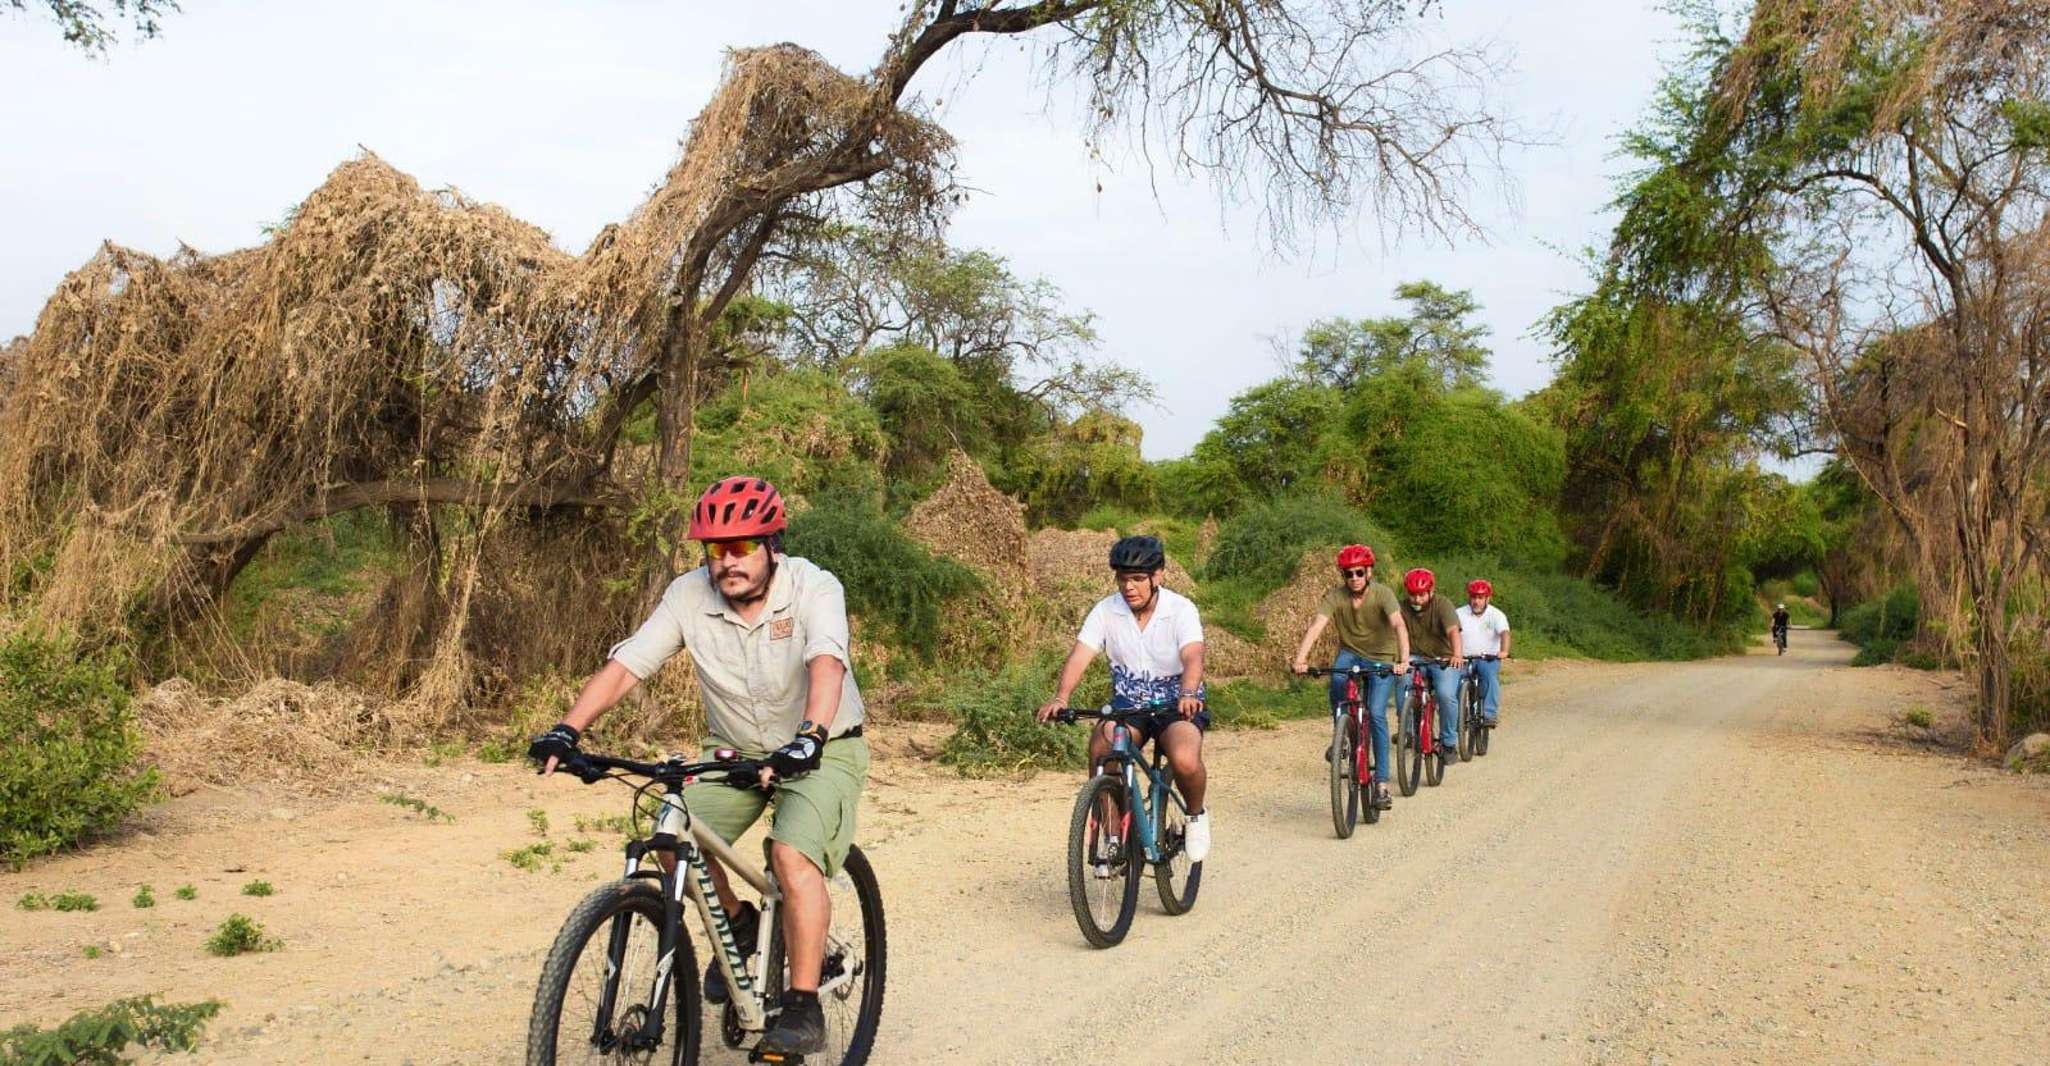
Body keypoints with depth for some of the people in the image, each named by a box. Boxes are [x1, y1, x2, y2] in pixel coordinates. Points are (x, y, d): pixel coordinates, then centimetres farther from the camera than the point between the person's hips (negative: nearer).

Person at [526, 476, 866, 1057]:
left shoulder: (814, 588, -23)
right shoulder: (689, 596, -13)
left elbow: (827, 664, -40)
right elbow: (624, 665, -16)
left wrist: (808, 737, -57)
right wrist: (567, 730, -29)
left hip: (822, 751, -4)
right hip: (734, 750, 5)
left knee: (793, 856, -26)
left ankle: (803, 1006, -12)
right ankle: (738, 922, 15)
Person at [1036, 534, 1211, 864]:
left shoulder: (1181, 609, -15)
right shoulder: (1106, 611, -7)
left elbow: (1193, 656, -31)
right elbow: (1080, 655, -19)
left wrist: (1188, 694, -52)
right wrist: (1061, 697, -37)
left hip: (1177, 705, -2)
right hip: (1127, 704, 3)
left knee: (1185, 760, -32)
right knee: (1101, 750, -28)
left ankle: (1196, 815, 3)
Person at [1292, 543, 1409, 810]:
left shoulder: (1382, 594, -19)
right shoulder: (1335, 597, -14)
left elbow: (1399, 625, -34)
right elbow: (1316, 626, -26)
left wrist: (1404, 659, -51)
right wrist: (1300, 659, -42)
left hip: (1382, 658, -2)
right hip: (1350, 653, 2)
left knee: (1376, 715, -16)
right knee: (1337, 680, -32)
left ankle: (1381, 783, -9)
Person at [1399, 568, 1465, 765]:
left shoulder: (1442, 604, -13)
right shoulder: (1403, 607, -6)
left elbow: (1453, 631, -29)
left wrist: (1457, 655, -47)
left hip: (1443, 660, -2)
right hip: (1416, 659, 2)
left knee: (1446, 694, -26)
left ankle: (1449, 743, -5)